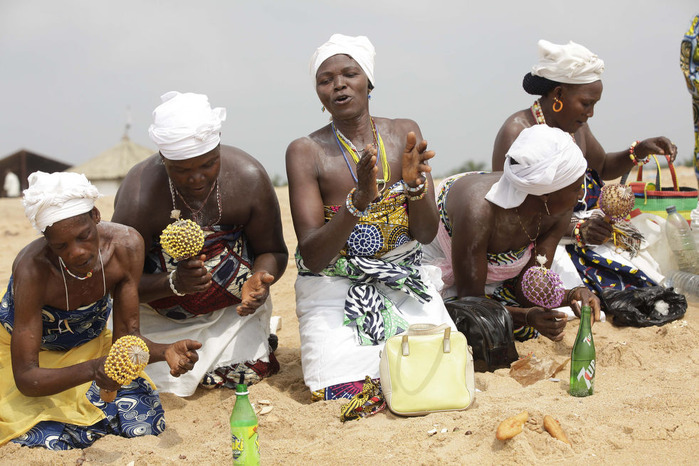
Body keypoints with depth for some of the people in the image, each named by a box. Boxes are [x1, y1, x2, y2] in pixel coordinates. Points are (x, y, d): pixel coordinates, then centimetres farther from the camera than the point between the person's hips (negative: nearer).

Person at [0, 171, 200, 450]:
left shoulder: (126, 246, -23)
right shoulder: (33, 268, -35)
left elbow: (126, 336, -14)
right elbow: (25, 378, -32)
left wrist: (165, 352, -36)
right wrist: (92, 370, -49)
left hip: (90, 346, 4)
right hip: (28, 355, -3)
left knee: (145, 424, -15)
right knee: (49, 443, -25)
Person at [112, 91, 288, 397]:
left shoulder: (249, 177, -19)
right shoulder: (138, 196, -26)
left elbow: (273, 251, -6)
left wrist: (259, 280, -29)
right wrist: (173, 283, -37)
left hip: (231, 308, 1)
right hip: (161, 315, -1)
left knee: (242, 375, -10)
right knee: (162, 382, -12)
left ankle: (257, 335, 23)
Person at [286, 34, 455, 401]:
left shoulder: (404, 134, 1)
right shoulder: (306, 151, -9)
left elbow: (427, 234, -1)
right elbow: (312, 257, -16)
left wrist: (414, 183, -21)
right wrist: (358, 201, -30)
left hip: (405, 282, 3)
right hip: (335, 287, -3)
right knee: (347, 397, -17)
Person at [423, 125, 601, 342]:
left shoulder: (558, 210, -20)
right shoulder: (479, 212, -41)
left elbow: (526, 289, -16)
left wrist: (568, 296, -35)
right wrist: (527, 316, -49)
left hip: (491, 277, 6)